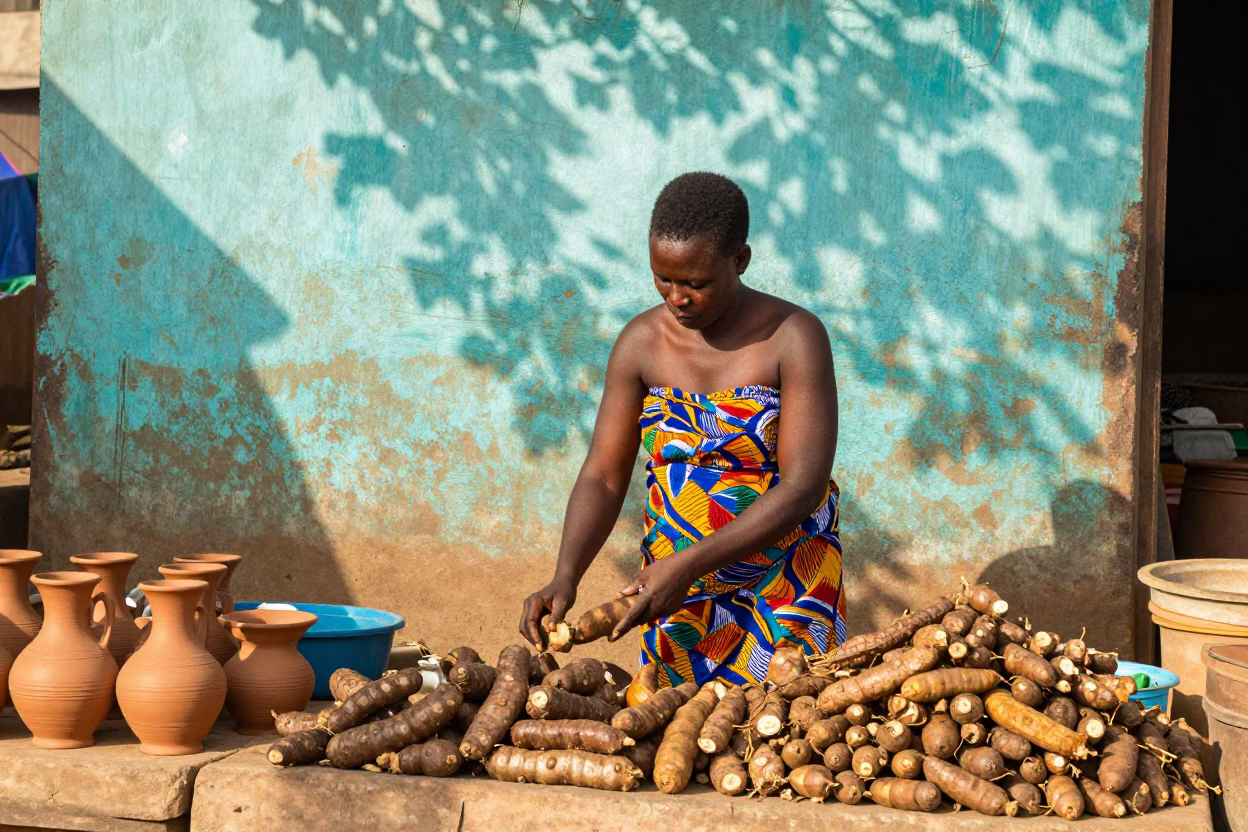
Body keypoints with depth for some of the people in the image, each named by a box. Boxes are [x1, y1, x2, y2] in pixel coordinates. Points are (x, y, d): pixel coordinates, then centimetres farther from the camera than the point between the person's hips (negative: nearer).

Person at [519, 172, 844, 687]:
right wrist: (565, 577, -18)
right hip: (675, 595, 3)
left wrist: (689, 564, -26)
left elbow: (803, 487, -19)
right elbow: (602, 477, 0)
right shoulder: (641, 343, -1)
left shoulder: (794, 338, -13)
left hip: (784, 598, -3)